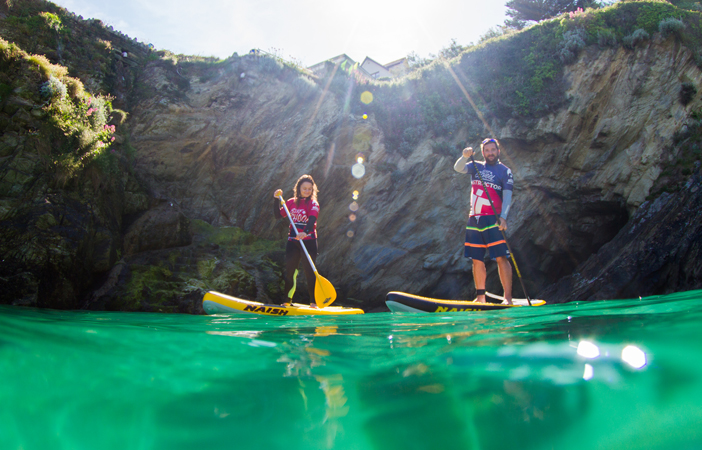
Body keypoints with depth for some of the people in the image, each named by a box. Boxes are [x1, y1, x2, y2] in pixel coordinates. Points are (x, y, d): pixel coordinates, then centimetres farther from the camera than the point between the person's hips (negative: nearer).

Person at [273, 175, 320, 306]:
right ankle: (288, 300, 23)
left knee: (309, 271, -5)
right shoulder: (291, 202, 10)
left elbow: (312, 220, -21)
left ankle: (313, 301, 2)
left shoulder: (313, 204, -4)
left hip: (309, 242, -5)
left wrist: (305, 232, -40)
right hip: (292, 242, 5)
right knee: (289, 271, 10)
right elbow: (278, 215, 11)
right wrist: (277, 200, -1)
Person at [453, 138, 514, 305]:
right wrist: (465, 156, -21)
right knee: (477, 260, 6)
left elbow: (507, 196, -5)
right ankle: (481, 297, 13)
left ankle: (508, 298, -10)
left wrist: (503, 216, -20)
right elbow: (458, 168, -1)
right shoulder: (476, 167, 15)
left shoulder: (505, 171, 4)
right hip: (474, 220, 4)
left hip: (493, 220, -4)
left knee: (501, 258, -11)